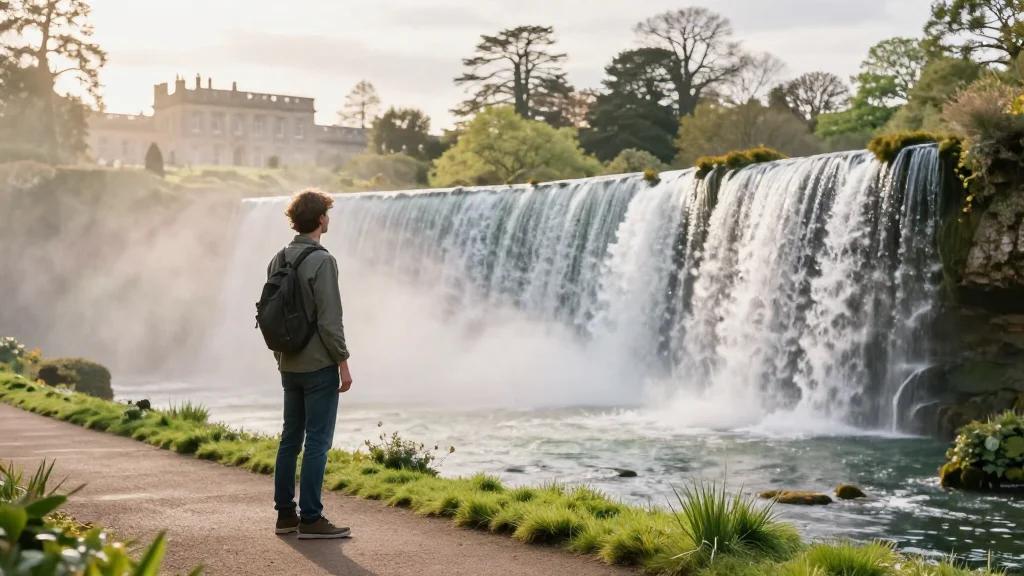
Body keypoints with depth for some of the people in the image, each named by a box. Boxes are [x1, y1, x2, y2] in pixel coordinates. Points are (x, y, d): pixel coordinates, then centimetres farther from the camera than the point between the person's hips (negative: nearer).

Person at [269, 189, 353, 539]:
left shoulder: (278, 261, 9)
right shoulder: (321, 261, -15)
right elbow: (329, 319, -19)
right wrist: (343, 362, -12)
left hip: (289, 366, 8)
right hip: (319, 366, -8)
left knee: (290, 438, 12)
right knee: (317, 442, -4)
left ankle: (285, 514, 17)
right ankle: (310, 519, -1)